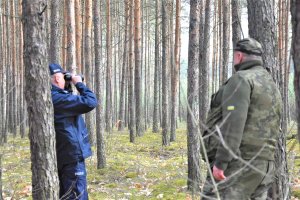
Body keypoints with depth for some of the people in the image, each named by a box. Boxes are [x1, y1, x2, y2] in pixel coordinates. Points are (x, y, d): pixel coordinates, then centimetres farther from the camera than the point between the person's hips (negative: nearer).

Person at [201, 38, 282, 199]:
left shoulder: (241, 79, -7)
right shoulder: (272, 87, 22)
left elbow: (233, 122, -19)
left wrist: (220, 162, -21)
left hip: (236, 163, -9)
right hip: (262, 165, 9)